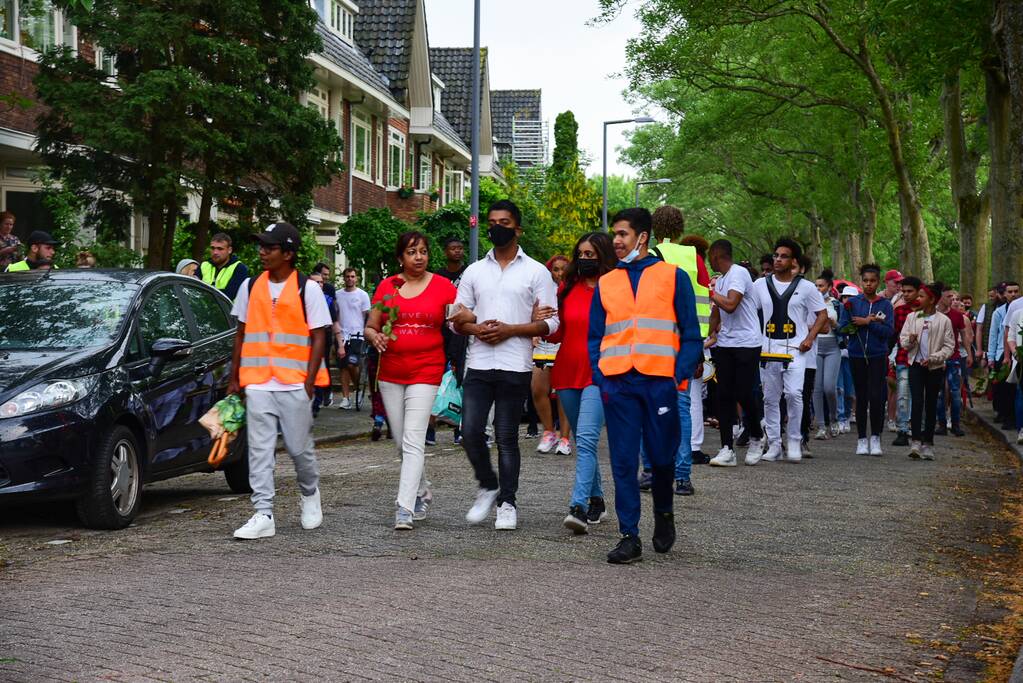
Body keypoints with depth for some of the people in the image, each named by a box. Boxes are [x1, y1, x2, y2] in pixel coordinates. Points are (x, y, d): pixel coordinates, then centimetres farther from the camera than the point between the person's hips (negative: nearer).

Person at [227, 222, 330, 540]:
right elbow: (241, 334, 16)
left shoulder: (307, 289, -1)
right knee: (259, 450, -3)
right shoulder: (250, 287, 10)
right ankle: (263, 515, -1)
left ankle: (310, 495, 32)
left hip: (295, 385, -3)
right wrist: (235, 379, 12)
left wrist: (309, 382, -9)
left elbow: (319, 337, -2)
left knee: (299, 447, 4)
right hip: (256, 384, 3)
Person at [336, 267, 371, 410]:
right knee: (344, 367, 2)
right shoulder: (338, 295, 9)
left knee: (352, 364, -16)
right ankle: (346, 398, 5)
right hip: (342, 335, 3)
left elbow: (368, 316, 4)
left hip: (356, 334, -3)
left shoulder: (362, 295, 2)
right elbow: (335, 316, 12)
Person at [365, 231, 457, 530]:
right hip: (390, 372, 4)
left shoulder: (443, 287, 1)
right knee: (402, 442, 12)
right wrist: (375, 338, -10)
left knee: (413, 441, -14)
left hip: (426, 373, -4)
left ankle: (405, 508, -16)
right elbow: (370, 327, 11)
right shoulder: (387, 286, 8)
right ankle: (422, 493, 33)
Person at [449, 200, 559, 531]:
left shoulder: (536, 272, 4)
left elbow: (550, 323, -1)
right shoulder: (474, 271, 13)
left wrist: (509, 330, -13)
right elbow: (458, 319, 14)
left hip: (515, 367, -3)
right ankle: (488, 487, 19)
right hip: (478, 365, 3)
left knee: (506, 438, 2)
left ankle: (507, 502, 12)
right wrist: (476, 328, -9)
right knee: (470, 432, -4)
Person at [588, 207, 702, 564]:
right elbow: (595, 337, 15)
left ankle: (663, 513, 33)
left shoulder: (673, 277, 6)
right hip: (617, 383, 2)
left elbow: (691, 334, 4)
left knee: (662, 455, 5)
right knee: (623, 461, -1)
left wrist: (681, 376, -8)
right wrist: (600, 378, -1)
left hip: (659, 380, -2)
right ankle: (629, 537, 3)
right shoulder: (606, 283, 15)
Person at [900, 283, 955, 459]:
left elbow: (949, 346, -1)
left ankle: (928, 443, 12)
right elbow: (902, 340, 9)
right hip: (916, 365, 1)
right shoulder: (912, 317, 7)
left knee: (931, 404, 6)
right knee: (917, 402, -11)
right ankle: (916, 440, -16)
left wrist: (933, 358, -14)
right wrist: (910, 341, -14)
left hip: (935, 367, -1)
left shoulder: (943, 320, -1)